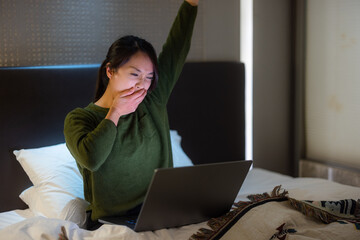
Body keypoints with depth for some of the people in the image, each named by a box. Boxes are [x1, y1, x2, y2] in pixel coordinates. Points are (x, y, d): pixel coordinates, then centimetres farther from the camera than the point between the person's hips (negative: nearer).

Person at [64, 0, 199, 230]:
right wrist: (115, 114, -10)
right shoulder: (79, 118, -1)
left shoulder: (153, 103, 9)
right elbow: (91, 159, -21)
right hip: (111, 221, -3)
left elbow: (177, 47, 11)